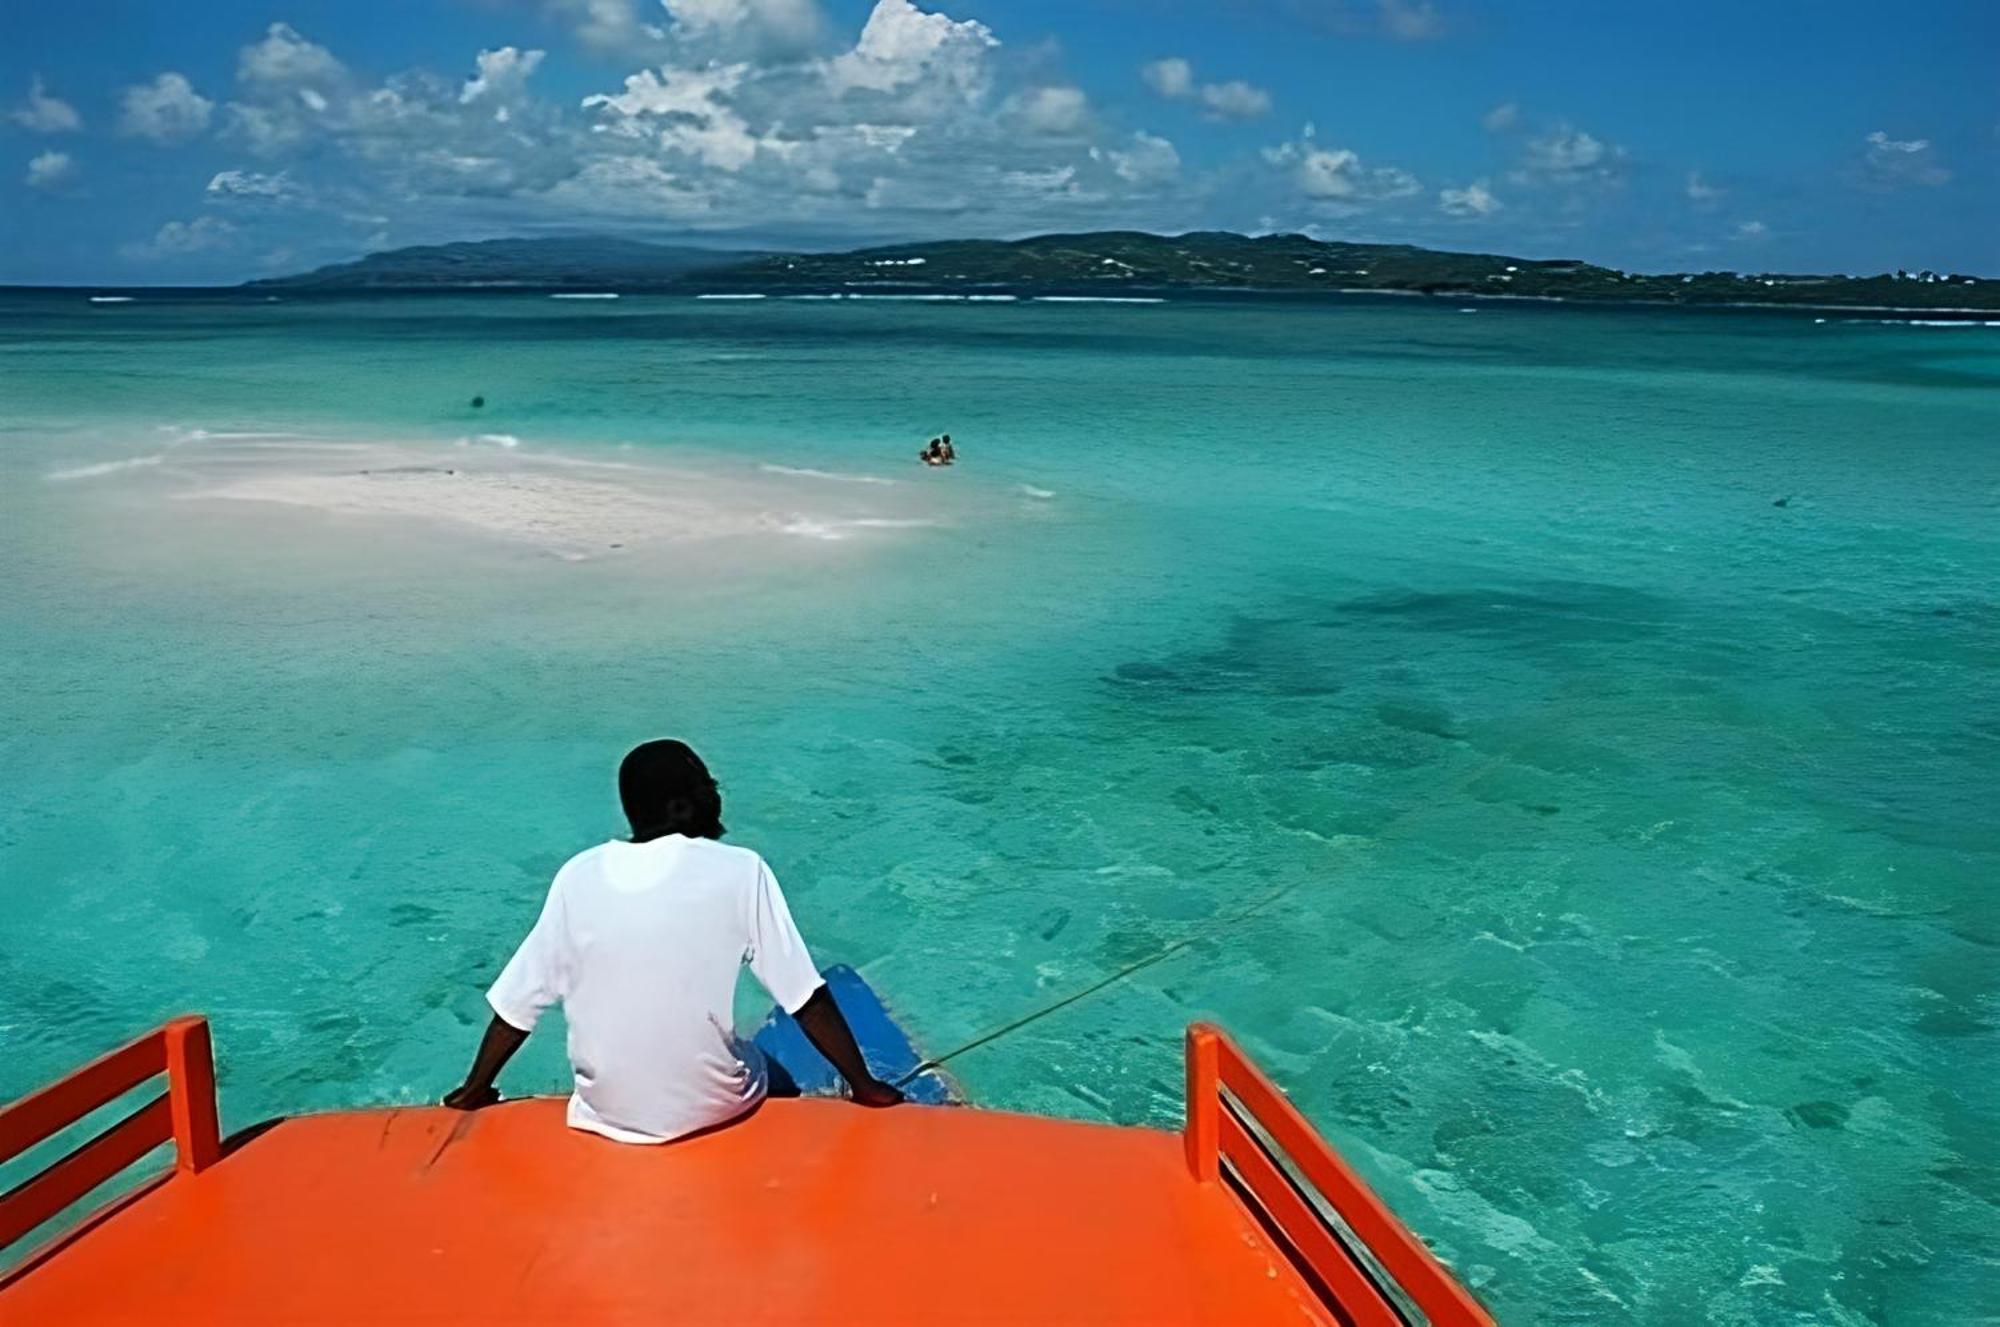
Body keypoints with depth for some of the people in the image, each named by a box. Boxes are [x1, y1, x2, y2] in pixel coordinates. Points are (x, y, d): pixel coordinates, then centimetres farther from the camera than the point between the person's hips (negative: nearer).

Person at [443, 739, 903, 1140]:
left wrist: (475, 1090, 18)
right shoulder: (741, 871, -13)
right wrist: (864, 1084, 3)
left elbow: (519, 1002, 2)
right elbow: (806, 997, -10)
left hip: (606, 1111, 3)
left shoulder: (578, 874, -5)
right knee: (772, 1075, 32)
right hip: (711, 1107, -2)